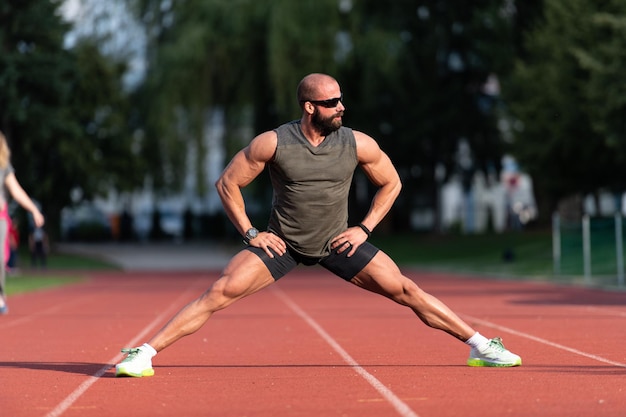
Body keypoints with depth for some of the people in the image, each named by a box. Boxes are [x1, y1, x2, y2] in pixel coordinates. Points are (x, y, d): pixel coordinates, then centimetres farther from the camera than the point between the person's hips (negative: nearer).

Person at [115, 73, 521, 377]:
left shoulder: (358, 144, -12)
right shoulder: (273, 143, -17)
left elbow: (392, 183, 6)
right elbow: (227, 183, -4)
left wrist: (365, 229, -1)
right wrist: (250, 233, -8)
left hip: (338, 242, 1)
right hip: (282, 242, -1)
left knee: (406, 291, -6)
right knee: (220, 293, -17)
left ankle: (482, 346, 6)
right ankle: (145, 354, -13)